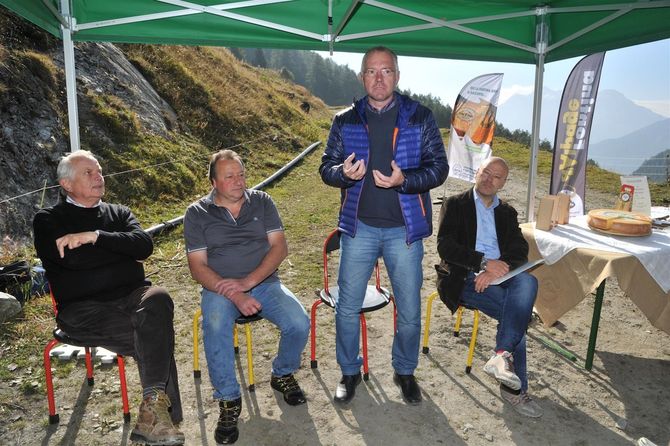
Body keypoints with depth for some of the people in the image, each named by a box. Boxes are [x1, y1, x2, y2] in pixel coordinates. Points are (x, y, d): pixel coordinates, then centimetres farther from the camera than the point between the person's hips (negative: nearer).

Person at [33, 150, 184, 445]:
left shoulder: (118, 213, 22)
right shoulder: (47, 220, 13)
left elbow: (144, 245, 1)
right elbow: (72, 260, -7)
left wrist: (94, 237, -10)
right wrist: (124, 253, 2)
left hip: (132, 296, 3)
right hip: (83, 307, -3)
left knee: (158, 299, -34)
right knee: (156, 334, -30)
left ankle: (153, 405, -33)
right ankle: (158, 408, -18)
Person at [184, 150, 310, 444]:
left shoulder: (261, 201, 5)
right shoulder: (197, 213, 0)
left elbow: (279, 247, -3)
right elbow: (198, 266, -6)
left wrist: (248, 281, -17)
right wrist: (234, 296, -21)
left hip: (265, 283, 2)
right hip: (220, 288, -1)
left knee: (299, 324, -22)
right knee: (215, 330, -33)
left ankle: (282, 375, 10)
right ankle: (229, 400, -11)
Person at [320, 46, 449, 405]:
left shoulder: (419, 117, 1)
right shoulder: (345, 121, 5)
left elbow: (439, 167, -2)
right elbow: (326, 167, 6)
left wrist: (404, 180, -21)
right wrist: (342, 172, -18)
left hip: (404, 229, -1)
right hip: (359, 227, 1)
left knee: (410, 310, 9)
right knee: (347, 306, 8)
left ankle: (404, 371, 33)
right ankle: (349, 371, 30)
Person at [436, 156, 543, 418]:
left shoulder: (507, 212, 21)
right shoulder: (455, 205, 8)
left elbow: (521, 250, 5)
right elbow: (445, 247, -6)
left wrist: (494, 270, -15)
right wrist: (484, 262, -19)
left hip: (497, 274, 4)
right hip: (463, 278, -4)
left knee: (527, 282, -31)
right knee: (516, 311, -27)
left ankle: (502, 354, -34)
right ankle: (515, 388, -18)